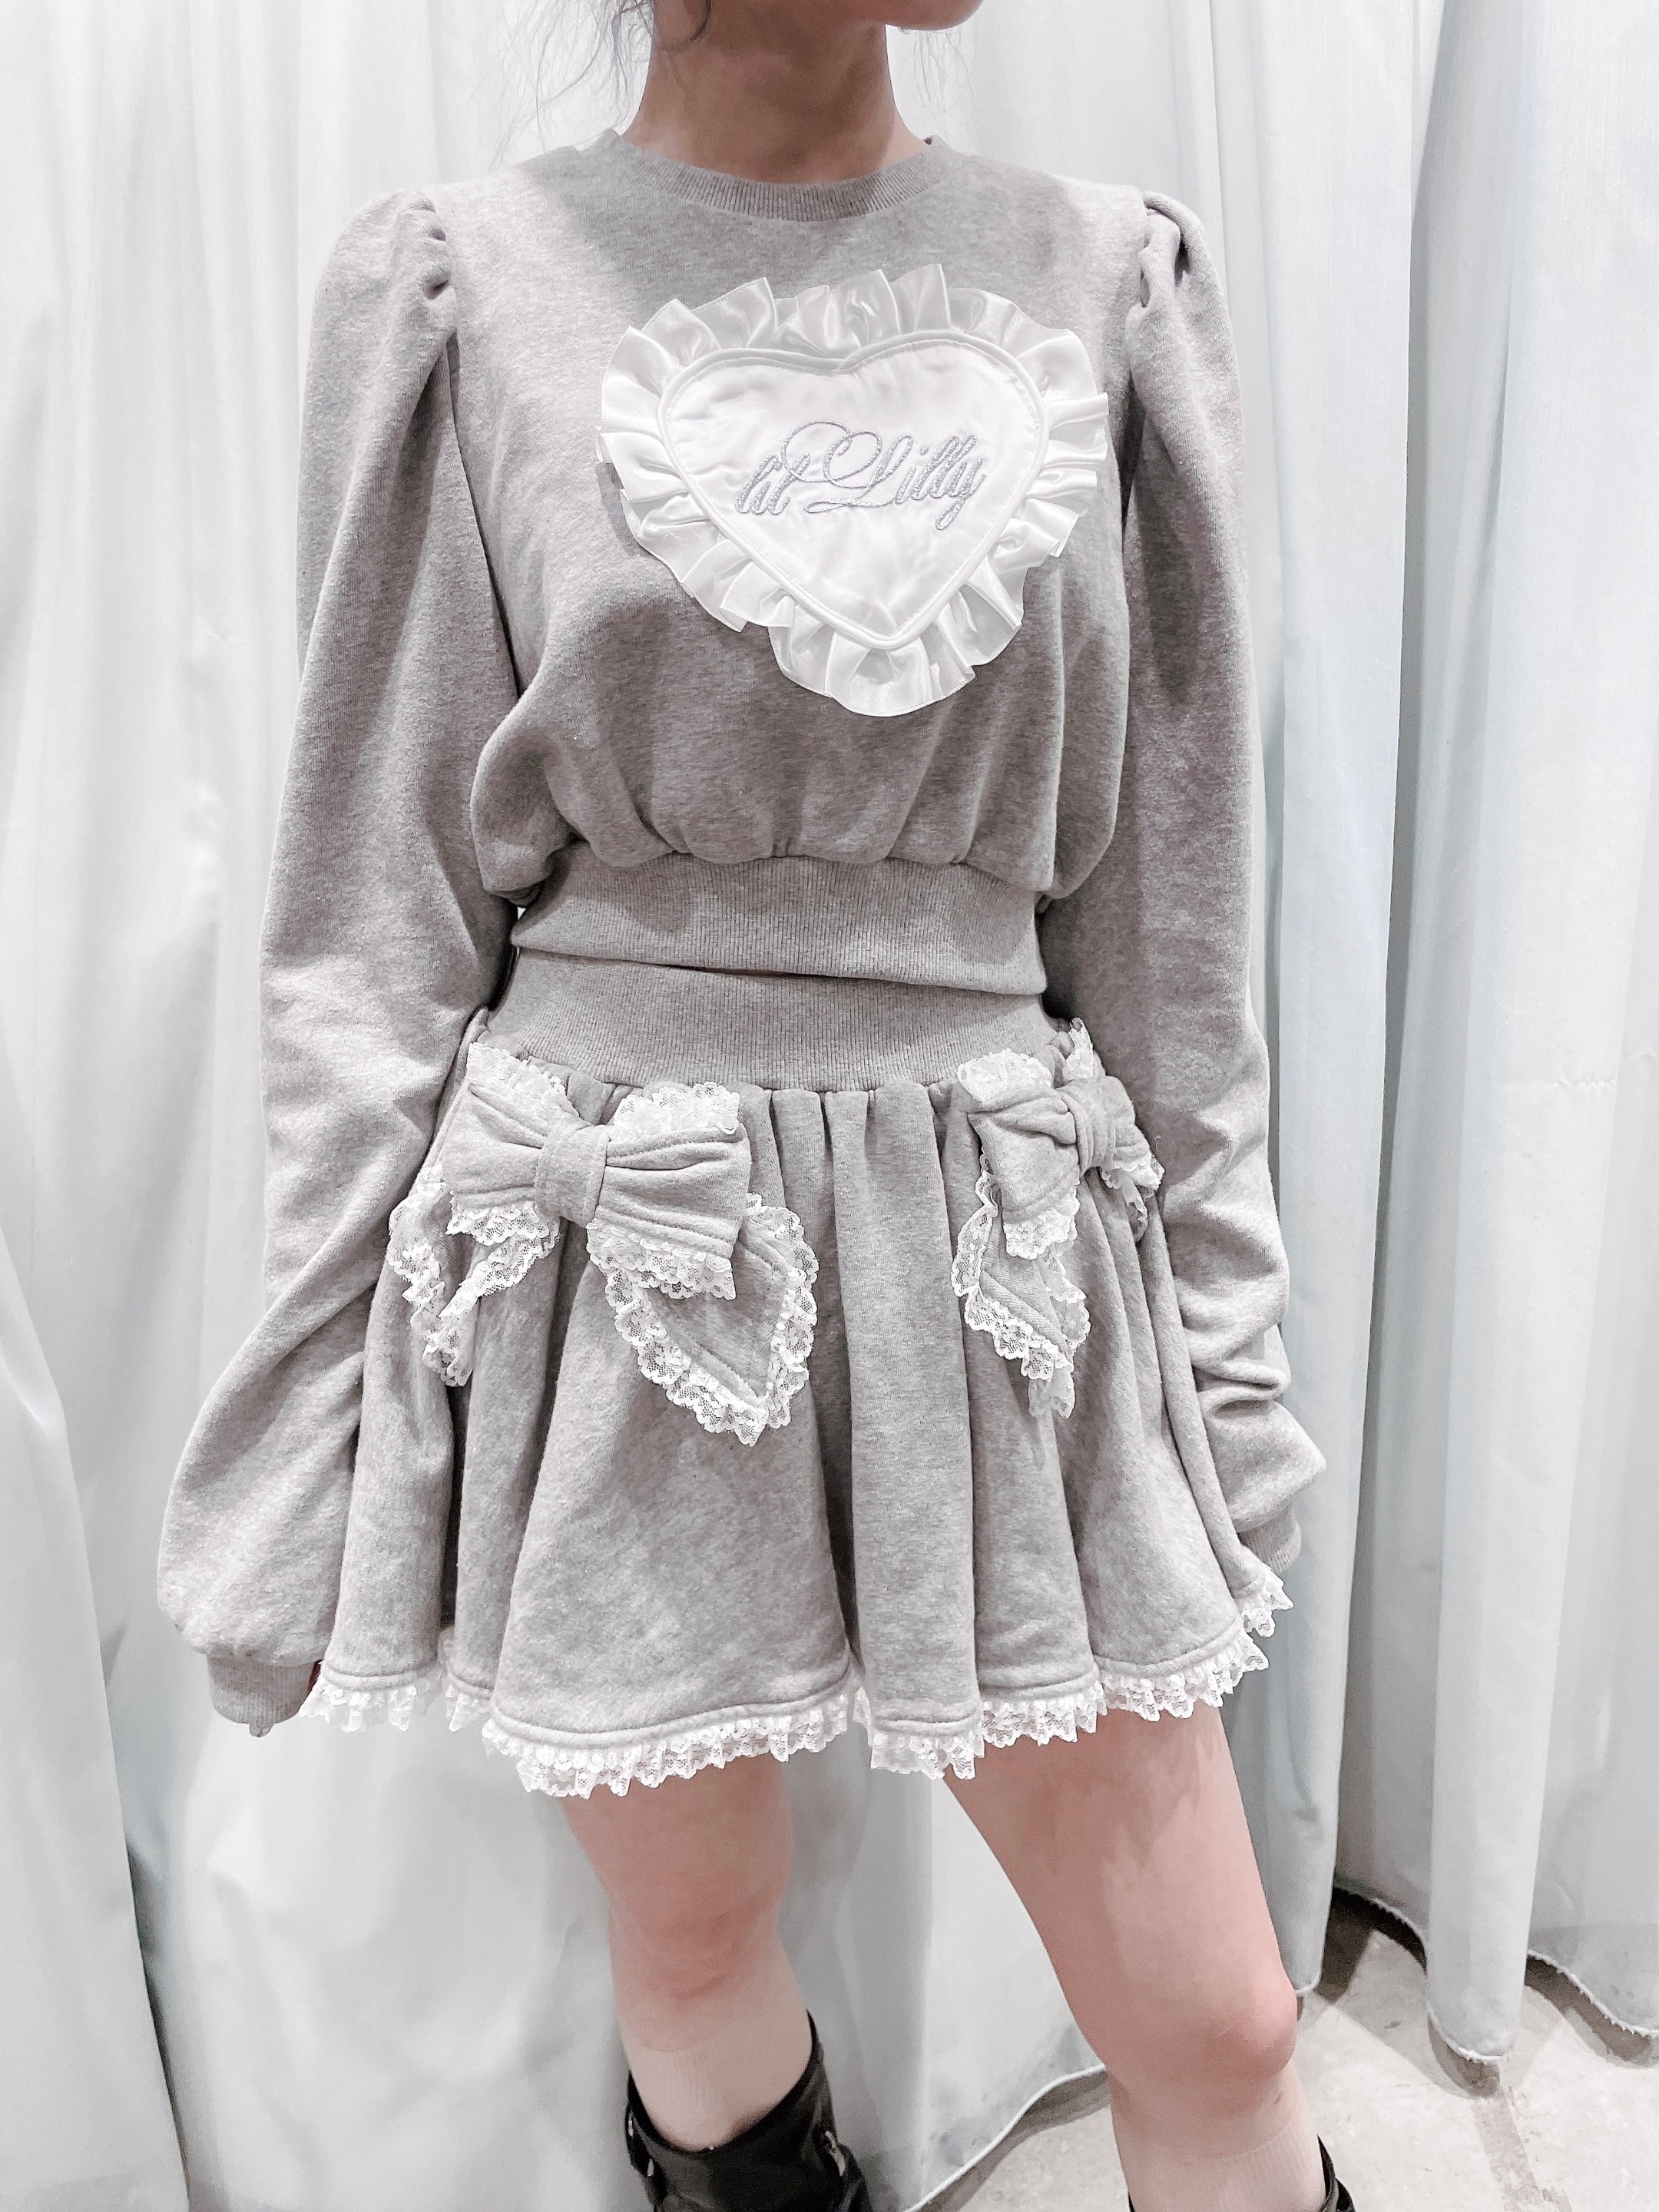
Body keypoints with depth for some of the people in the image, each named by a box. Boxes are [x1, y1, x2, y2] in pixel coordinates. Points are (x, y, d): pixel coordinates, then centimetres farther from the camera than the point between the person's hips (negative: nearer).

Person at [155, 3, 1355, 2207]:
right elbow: (374, 908, -1)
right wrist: (299, 1444, 0)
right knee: (695, 1937, 19)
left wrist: (1225, 1334, 7)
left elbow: (1167, 906, 7)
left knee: (1217, 2026, 12)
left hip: (1004, 1249, 2)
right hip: (616, 1250, -1)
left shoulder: (1109, 280, 7)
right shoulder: (463, 282, 1)